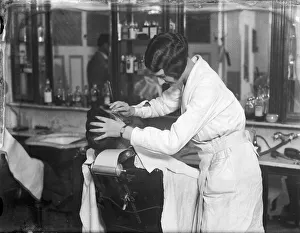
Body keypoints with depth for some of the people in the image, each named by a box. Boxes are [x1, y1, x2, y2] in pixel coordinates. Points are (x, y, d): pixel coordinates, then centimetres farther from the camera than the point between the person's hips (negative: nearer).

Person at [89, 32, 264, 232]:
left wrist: (123, 131, -25)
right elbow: (167, 101, 16)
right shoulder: (188, 73, -3)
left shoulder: (206, 88, -30)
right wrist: (134, 110, -1)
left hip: (233, 165, -8)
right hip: (215, 160, 8)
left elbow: (172, 142, -31)